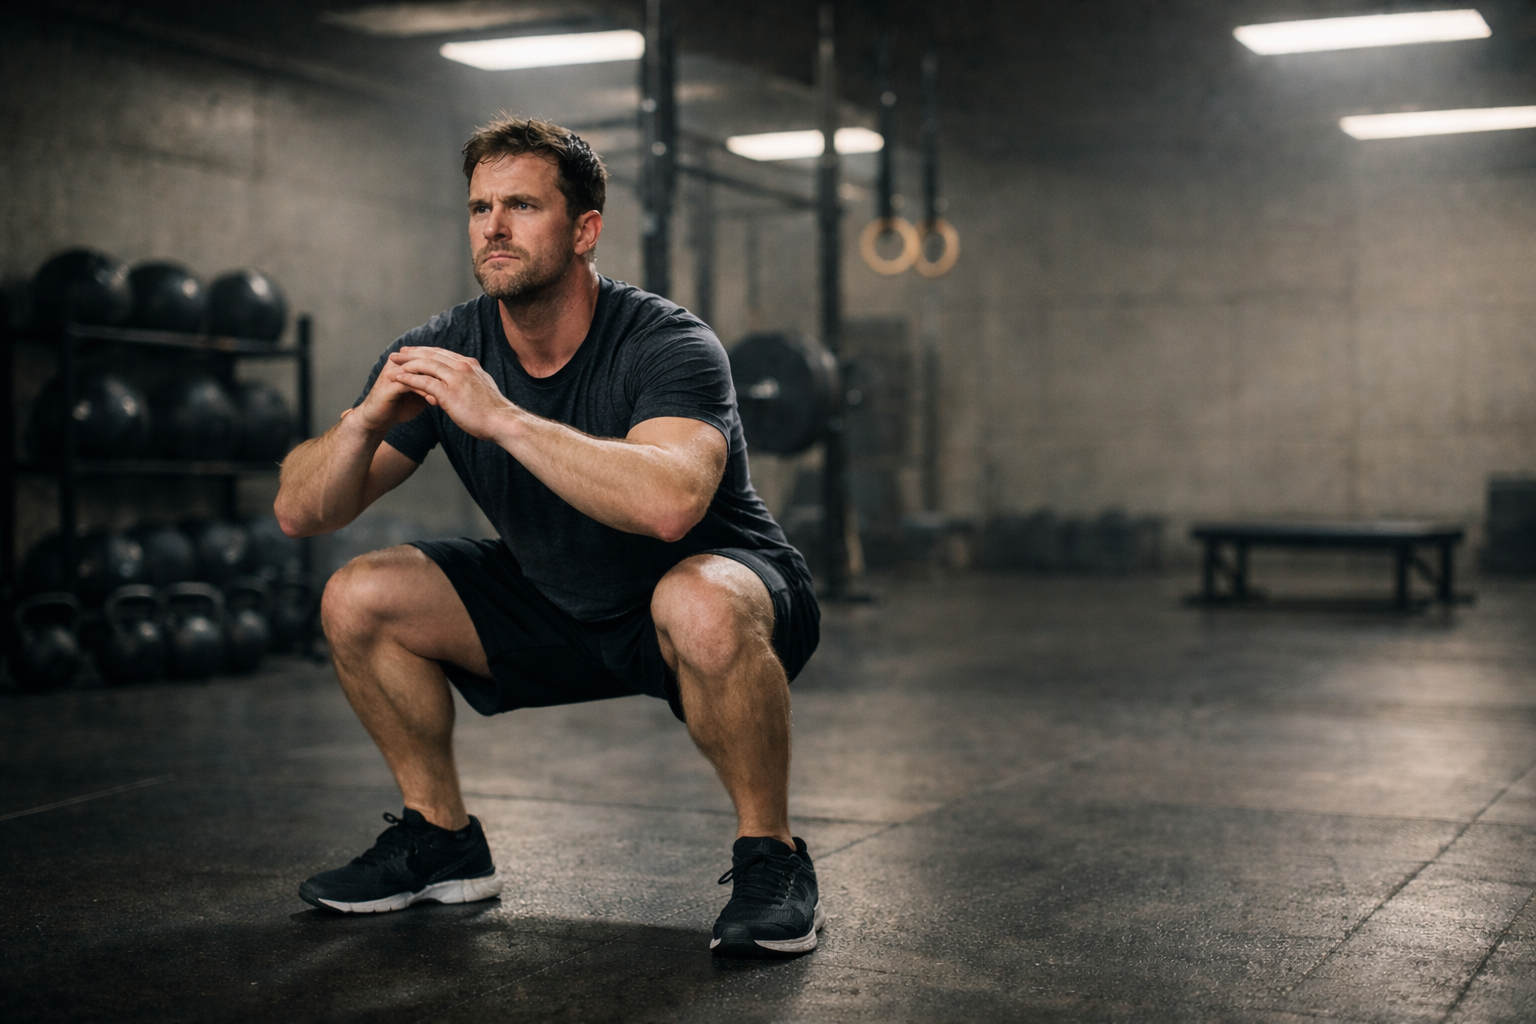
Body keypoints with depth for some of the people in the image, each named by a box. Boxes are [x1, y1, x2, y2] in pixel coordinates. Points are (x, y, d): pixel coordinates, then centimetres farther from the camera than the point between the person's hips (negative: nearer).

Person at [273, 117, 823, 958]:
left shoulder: (665, 346, -27)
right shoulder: (441, 353, -12)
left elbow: (670, 502, -49)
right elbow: (299, 514, -13)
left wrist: (497, 415, -45)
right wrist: (368, 419, -33)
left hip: (725, 590, -5)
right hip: (557, 604, 6)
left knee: (699, 606, -40)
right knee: (359, 600, -9)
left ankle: (769, 856, -16)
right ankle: (441, 839, 11)